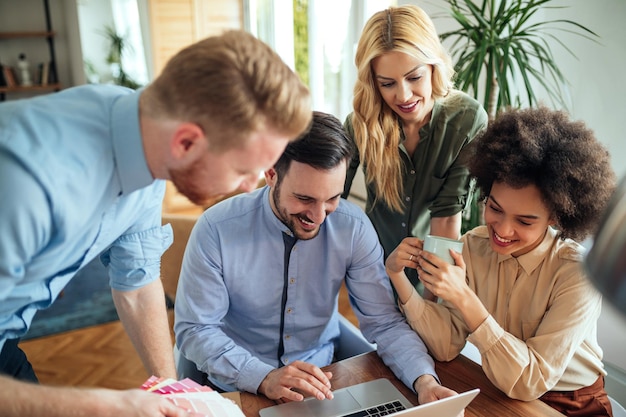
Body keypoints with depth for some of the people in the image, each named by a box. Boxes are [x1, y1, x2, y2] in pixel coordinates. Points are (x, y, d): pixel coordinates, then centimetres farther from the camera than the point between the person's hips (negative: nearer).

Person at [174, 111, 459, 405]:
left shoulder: (354, 227, -12)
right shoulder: (216, 229, -18)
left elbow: (383, 320, -8)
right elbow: (194, 329, -13)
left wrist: (424, 380, -25)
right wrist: (264, 378, -27)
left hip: (319, 386, 2)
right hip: (239, 389, -1)